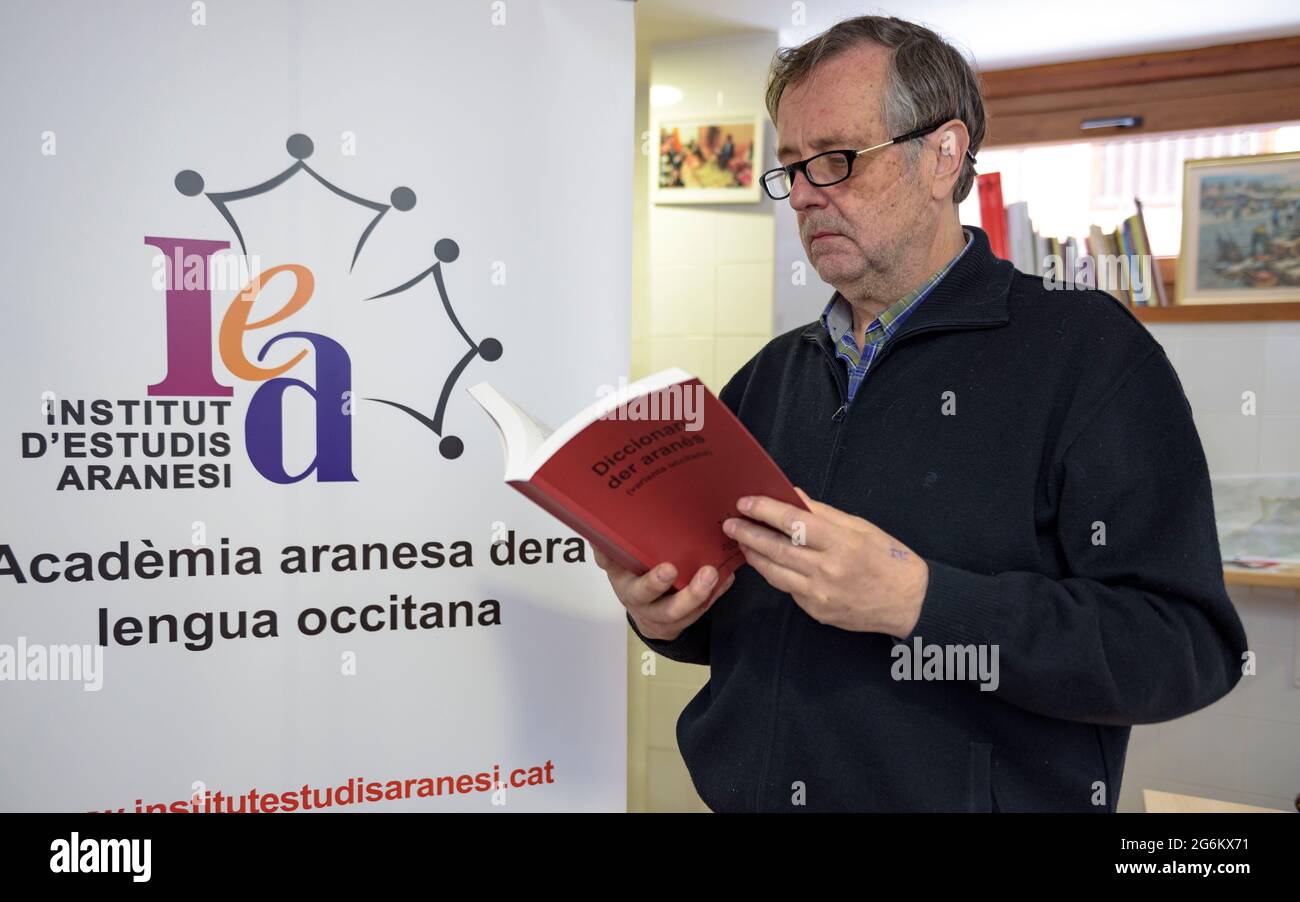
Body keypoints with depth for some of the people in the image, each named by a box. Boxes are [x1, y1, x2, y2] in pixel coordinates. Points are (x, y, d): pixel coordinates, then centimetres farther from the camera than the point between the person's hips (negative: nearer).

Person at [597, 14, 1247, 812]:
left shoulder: (1088, 351, -11)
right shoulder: (770, 377, 7)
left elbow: (1185, 646, -19)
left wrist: (918, 602, -28)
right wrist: (665, 616, -7)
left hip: (984, 791, -5)